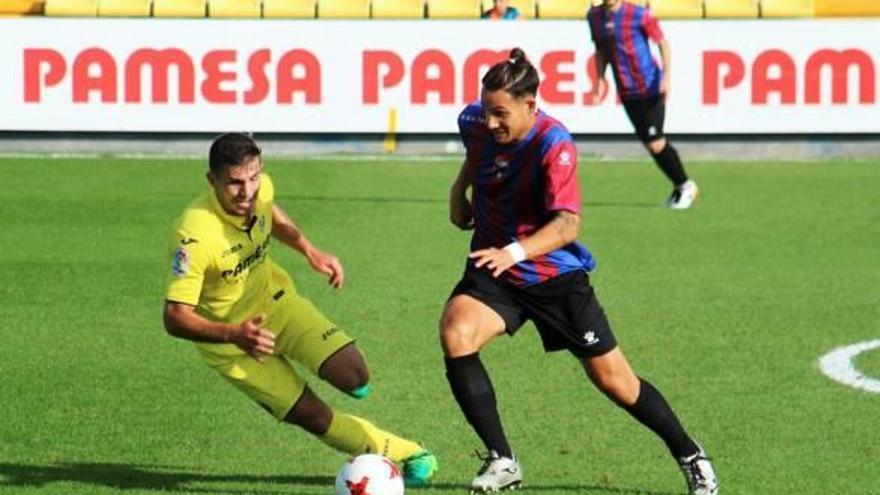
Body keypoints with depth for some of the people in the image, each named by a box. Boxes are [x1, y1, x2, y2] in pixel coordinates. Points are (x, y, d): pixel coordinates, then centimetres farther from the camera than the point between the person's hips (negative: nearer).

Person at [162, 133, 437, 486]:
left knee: (352, 376, -14)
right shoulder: (193, 236, -35)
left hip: (273, 299, 4)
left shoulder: (261, 188, -16)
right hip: (228, 337, -4)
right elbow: (175, 318, -34)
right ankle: (399, 453, 15)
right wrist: (235, 334, -47)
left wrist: (310, 251, 2)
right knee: (312, 417, -6)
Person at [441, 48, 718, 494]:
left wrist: (514, 252, -51)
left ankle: (691, 457, 28)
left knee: (614, 380, 3)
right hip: (493, 271, 4)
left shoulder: (553, 146, -25)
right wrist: (460, 188, 7)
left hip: (555, 275, -4)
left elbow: (567, 224, -36)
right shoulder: (476, 124, -8)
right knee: (455, 336, -26)